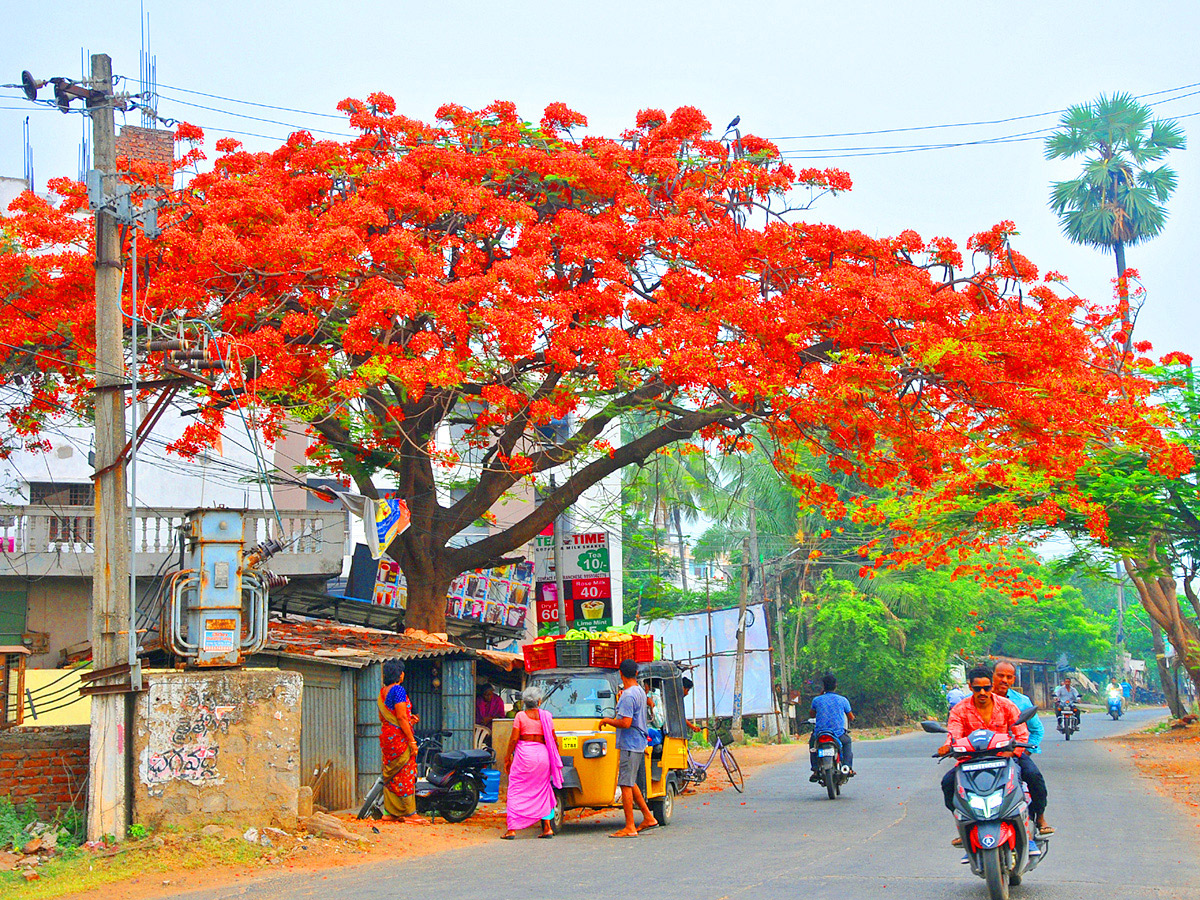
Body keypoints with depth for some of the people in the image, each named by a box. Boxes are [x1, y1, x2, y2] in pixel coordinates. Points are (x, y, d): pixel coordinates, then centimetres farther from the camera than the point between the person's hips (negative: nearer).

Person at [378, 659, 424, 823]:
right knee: (406, 774, -4)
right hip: (399, 736, -9)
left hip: (386, 735, 9)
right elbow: (401, 718, -19)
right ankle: (410, 813, -3)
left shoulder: (383, 691, 12)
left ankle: (389, 811, 14)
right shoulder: (398, 690, -15)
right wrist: (412, 741, -16)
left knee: (390, 775, 12)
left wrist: (408, 719, 18)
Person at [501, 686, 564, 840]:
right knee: (542, 790, 13)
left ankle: (512, 829, -4)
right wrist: (555, 755, 20)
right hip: (542, 753, 3)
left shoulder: (520, 716, -2)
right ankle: (547, 828, 10)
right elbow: (553, 739, 7)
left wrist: (508, 757, 4)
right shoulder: (546, 716, 5)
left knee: (517, 791, 1)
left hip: (524, 754, -3)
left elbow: (514, 739, -5)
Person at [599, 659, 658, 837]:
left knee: (625, 784, -7)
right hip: (639, 744, 10)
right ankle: (648, 818, 23)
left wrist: (608, 720, -10)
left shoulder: (628, 696, -18)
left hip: (629, 745, -10)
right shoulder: (640, 692, 13)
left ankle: (629, 828, -7)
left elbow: (626, 722, -24)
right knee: (631, 783, 19)